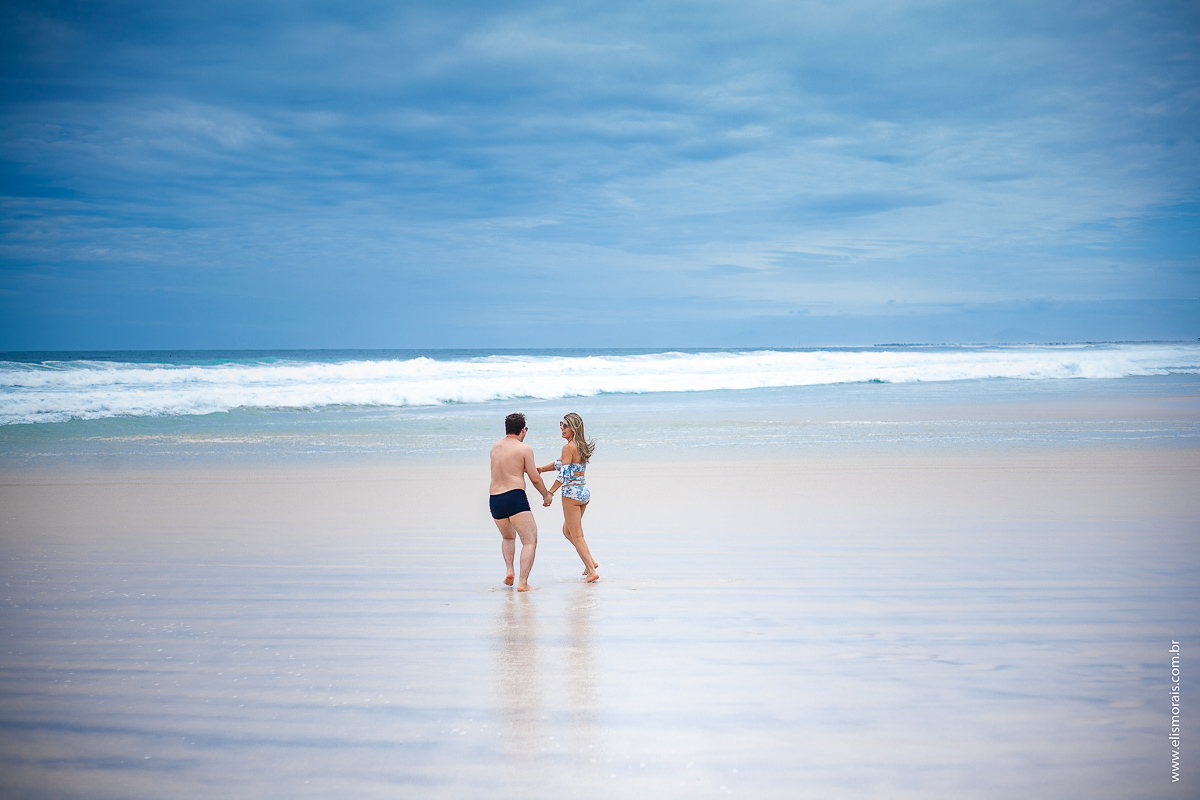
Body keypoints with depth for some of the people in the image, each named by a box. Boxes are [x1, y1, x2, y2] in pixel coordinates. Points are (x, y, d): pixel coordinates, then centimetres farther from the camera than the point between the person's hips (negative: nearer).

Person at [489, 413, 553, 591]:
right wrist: (546, 496, 17)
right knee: (530, 541, -2)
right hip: (515, 497, -6)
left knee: (508, 537, 30)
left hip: (494, 500, 6)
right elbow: (535, 479, -1)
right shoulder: (525, 449, -3)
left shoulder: (495, 447, 14)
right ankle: (523, 583, -13)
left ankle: (509, 570, 12)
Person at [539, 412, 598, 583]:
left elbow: (563, 474, -20)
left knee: (576, 535, 0)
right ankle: (590, 561, 18)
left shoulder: (568, 447, -16)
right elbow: (561, 463, 18)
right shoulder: (582, 446, 10)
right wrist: (541, 469, 11)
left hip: (571, 492, -9)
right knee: (567, 530, 22)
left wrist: (550, 492, -13)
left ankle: (592, 571, -2)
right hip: (584, 491, 9)